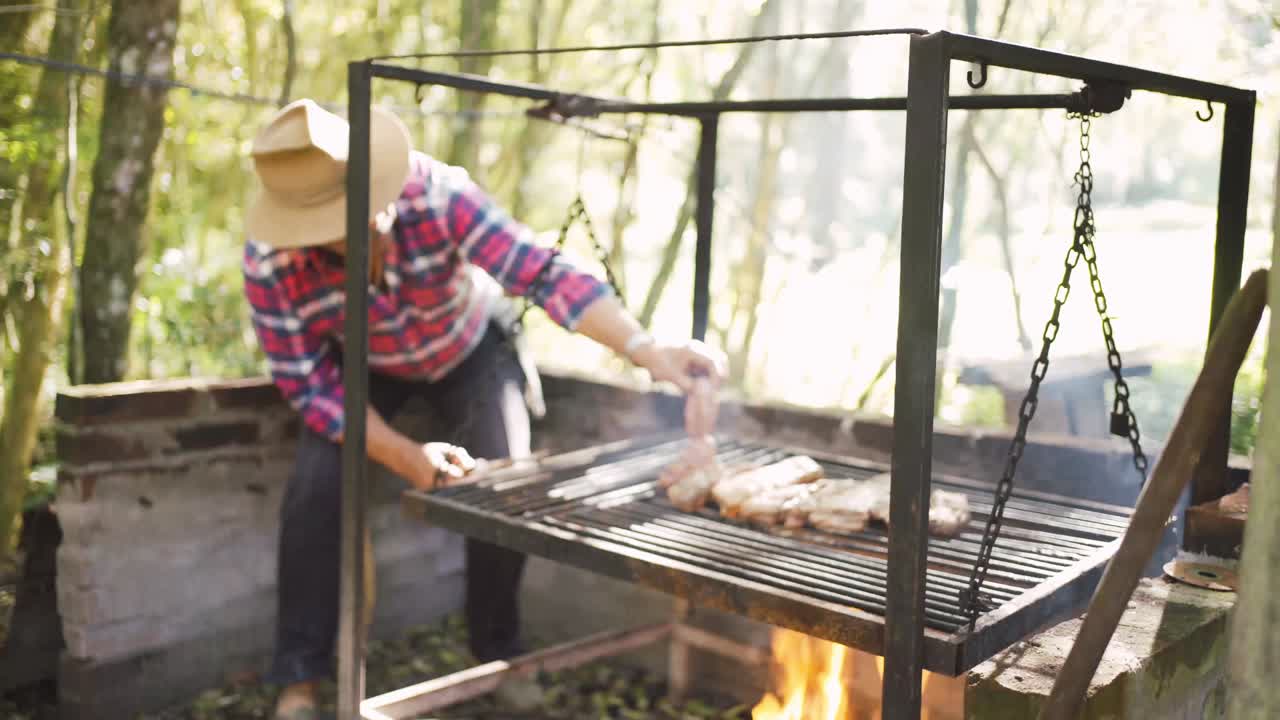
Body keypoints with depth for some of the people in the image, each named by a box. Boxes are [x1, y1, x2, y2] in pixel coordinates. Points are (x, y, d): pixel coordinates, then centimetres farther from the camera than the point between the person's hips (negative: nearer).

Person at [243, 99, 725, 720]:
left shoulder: (437, 195, -38)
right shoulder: (270, 264, -32)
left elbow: (542, 273, -43)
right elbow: (310, 385, -23)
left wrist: (647, 350, -54)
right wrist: (404, 456, -33)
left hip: (468, 350, 0)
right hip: (360, 367, 0)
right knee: (316, 490, -19)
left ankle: (498, 656, 13)